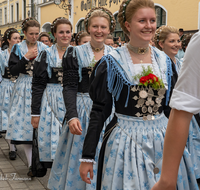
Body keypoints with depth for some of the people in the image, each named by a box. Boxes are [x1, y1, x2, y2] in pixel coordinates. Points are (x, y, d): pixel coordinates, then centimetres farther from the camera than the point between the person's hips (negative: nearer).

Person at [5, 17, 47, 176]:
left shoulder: (44, 48, 6)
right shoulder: (18, 48, 4)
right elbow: (13, 70, -5)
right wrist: (26, 57, -12)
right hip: (24, 89, 0)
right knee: (25, 123, -2)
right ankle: (32, 164, 4)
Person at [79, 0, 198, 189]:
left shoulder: (165, 61, 4)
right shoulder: (112, 62, -8)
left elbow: (171, 107, 12)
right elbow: (99, 110, -7)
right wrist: (87, 157, -9)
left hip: (163, 140, 4)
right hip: (126, 141, -4)